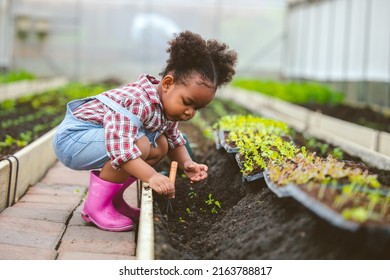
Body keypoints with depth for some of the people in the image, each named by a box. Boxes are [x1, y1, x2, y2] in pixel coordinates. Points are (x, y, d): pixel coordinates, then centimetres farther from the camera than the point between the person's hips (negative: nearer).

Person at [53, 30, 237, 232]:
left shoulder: (166, 105, 0)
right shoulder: (137, 102, -31)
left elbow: (175, 141, 13)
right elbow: (119, 145, -41)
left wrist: (186, 163, -7)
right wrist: (151, 176, -46)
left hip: (94, 137, 10)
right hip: (72, 137, -10)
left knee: (160, 145, 5)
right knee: (140, 144, -31)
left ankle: (114, 199, 11)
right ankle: (96, 205, -14)